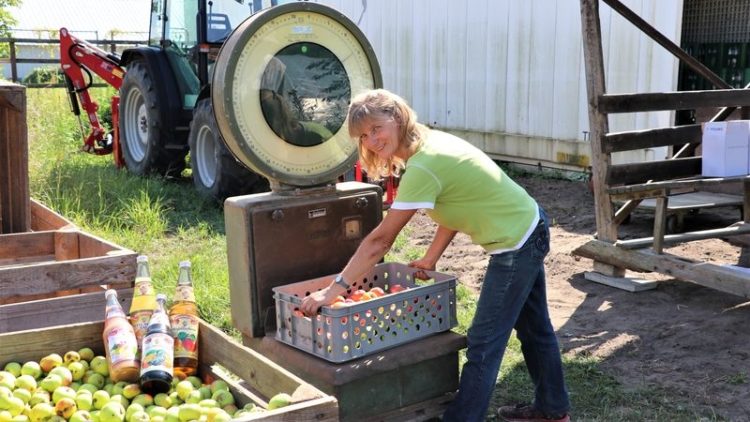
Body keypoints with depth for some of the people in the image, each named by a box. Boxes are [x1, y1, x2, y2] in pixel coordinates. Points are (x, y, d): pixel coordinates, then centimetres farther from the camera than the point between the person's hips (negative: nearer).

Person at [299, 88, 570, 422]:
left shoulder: (422, 167, -27)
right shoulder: (432, 140, 0)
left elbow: (380, 240, -26)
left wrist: (333, 290, -22)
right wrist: (430, 259, 10)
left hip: (516, 244, -10)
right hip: (530, 228, 10)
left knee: (483, 344, -2)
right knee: (533, 327, 24)